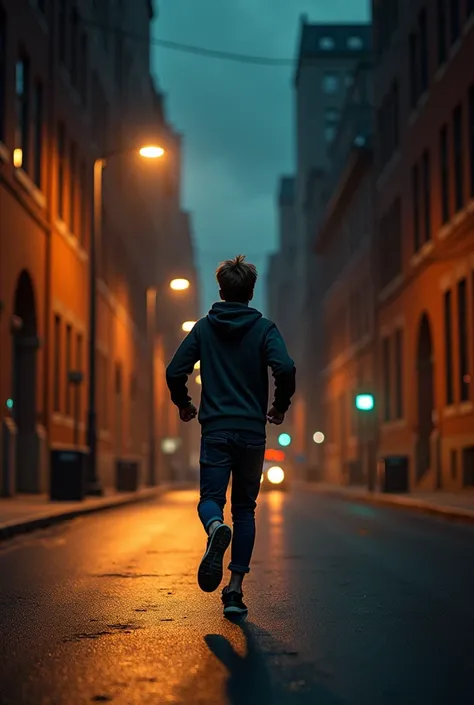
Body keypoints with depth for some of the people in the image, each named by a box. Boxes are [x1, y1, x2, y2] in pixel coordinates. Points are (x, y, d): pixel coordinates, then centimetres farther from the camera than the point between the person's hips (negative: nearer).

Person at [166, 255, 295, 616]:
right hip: (252, 431, 0)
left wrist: (184, 405, 19)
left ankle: (216, 528, -34)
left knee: (211, 499, 4)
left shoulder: (204, 328, 5)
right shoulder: (263, 328, 0)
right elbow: (286, 369, -15)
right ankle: (235, 589, 4)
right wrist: (280, 407, 2)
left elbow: (175, 372, 1)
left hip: (215, 430, 0)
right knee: (245, 509, 10)